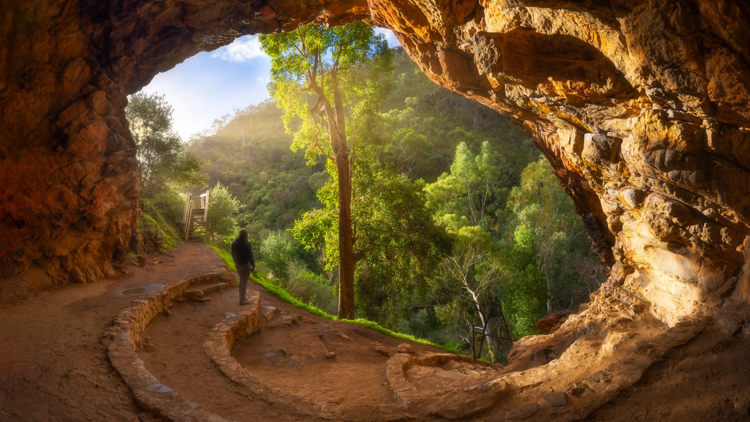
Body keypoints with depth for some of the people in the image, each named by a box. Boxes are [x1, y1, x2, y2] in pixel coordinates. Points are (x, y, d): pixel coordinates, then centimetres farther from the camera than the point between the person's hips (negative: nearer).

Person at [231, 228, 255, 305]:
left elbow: (233, 254, 8)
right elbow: (250, 256, -20)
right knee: (244, 282, 5)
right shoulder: (247, 244, -23)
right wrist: (253, 266, -9)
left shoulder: (234, 243, -3)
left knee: (241, 279, 26)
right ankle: (242, 300, 13)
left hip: (238, 264, 7)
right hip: (245, 265, -6)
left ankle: (241, 294, 39)